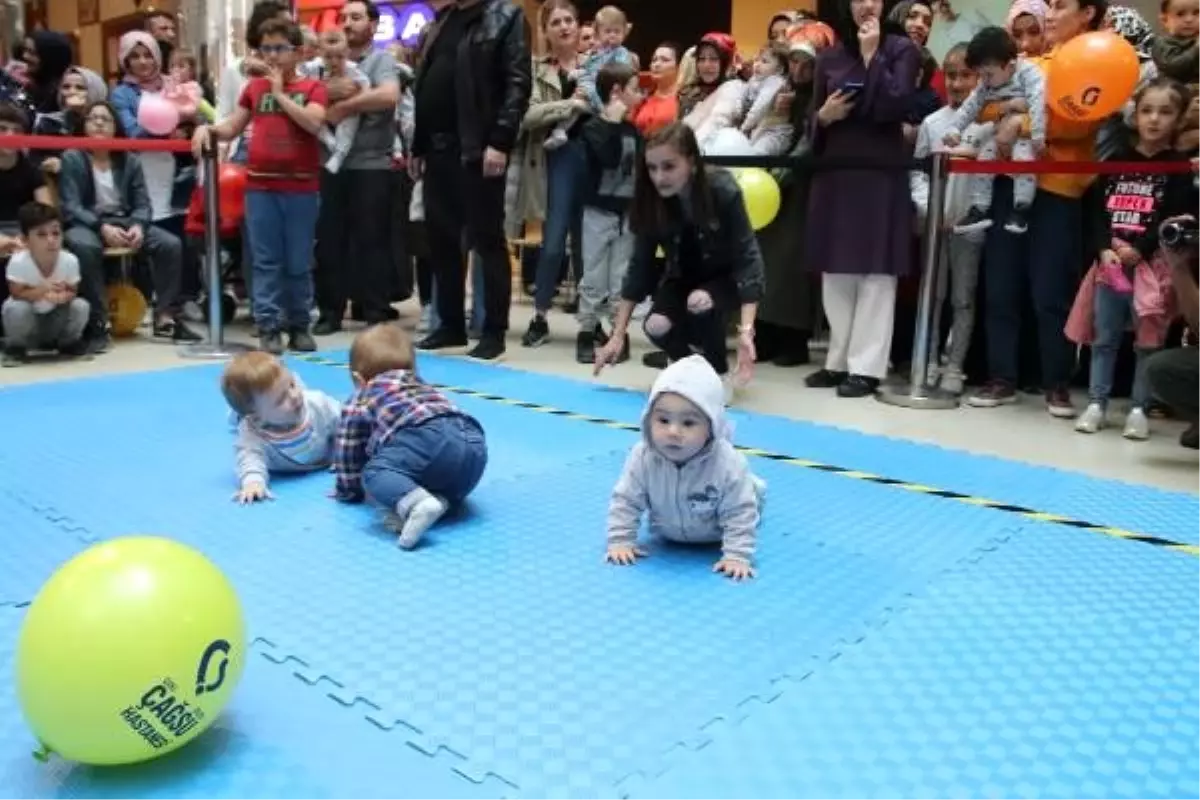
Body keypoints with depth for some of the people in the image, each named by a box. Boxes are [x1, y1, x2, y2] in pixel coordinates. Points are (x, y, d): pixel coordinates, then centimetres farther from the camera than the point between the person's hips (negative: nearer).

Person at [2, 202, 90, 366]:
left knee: (80, 306, -23)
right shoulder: (18, 262, -26)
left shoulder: (70, 260, -21)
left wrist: (63, 296, -34)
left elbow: (72, 291, -10)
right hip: (28, 317, -2)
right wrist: (43, 290, -39)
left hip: (56, 318, 2)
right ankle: (15, 348, -3)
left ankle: (68, 342, 7)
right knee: (17, 309, -34)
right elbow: (17, 294, -22)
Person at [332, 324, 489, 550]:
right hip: (475, 443, 6)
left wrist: (348, 490, 51)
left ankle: (417, 503, -34)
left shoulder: (360, 401, 29)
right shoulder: (425, 388, 44)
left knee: (374, 473, -5)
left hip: (430, 439, -6)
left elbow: (348, 452, 35)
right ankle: (440, 498, -6)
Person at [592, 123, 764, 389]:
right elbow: (639, 266, -14)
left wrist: (746, 330, -42)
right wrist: (617, 336, -17)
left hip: (727, 277, -3)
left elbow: (748, 258, -31)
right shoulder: (651, 201, -19)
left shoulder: (723, 191, -30)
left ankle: (718, 373, -7)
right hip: (683, 276, 3)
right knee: (656, 326, -24)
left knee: (700, 301, -35)